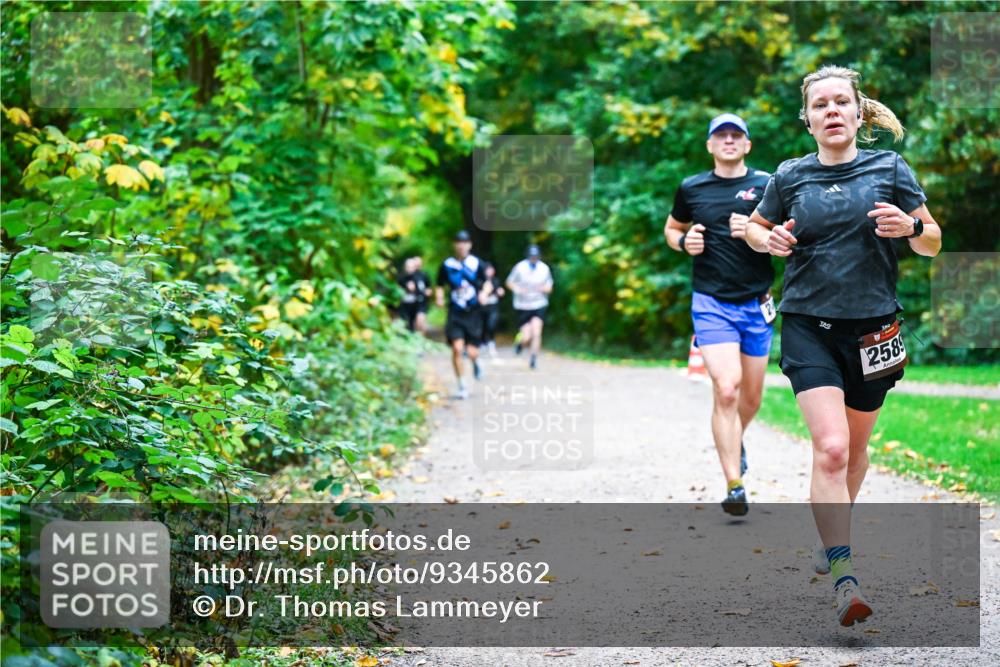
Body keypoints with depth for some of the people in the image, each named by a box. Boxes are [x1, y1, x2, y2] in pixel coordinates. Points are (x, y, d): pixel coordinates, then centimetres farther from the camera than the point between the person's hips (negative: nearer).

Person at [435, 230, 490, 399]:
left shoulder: (476, 263, 0)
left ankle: (475, 362, 39)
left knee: (472, 352, -2)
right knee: (457, 349, -14)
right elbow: (440, 286, 11)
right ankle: (462, 387, -1)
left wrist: (483, 293, -11)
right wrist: (439, 298, -8)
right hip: (455, 314, 0)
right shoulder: (447, 265, 1)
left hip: (473, 313, 0)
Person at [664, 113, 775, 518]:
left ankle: (734, 440, 48)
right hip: (711, 302, -1)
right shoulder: (691, 189, 5)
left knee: (751, 396, 13)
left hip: (756, 303, 2)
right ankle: (734, 487, -14)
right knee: (725, 390, -17)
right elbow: (671, 229, 21)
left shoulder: (766, 185, 1)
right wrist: (684, 241, -2)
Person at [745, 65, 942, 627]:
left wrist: (909, 228, -16)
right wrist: (769, 240, -4)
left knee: (855, 449, 16)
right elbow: (756, 227, 20)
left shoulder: (890, 169, 2)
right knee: (831, 449, -17)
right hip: (808, 326, -1)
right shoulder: (790, 177, 4)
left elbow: (933, 243, 6)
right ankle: (844, 579, -22)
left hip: (872, 327, 1)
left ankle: (834, 535, 43)